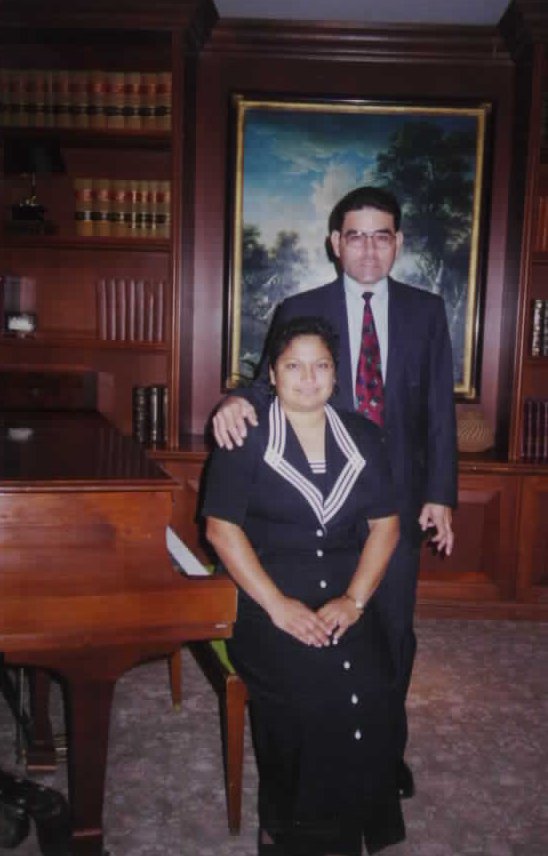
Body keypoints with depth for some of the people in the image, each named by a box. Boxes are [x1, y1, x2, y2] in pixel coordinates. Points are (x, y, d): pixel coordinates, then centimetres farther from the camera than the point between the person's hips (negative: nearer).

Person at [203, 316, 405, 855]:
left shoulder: (363, 439, 11)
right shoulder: (246, 439, 0)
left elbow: (385, 526, 8)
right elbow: (221, 528, -6)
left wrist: (354, 599, -7)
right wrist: (278, 605, -15)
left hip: (347, 606, 3)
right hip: (269, 608, -3)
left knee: (368, 690, -24)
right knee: (308, 693, -27)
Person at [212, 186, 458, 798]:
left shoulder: (426, 312, 3)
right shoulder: (298, 311, -1)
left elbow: (440, 410, 4)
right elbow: (272, 382, -2)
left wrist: (440, 494, -1)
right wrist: (239, 400, -27)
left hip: (400, 499, 1)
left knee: (394, 630, 12)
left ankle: (387, 748, 34)